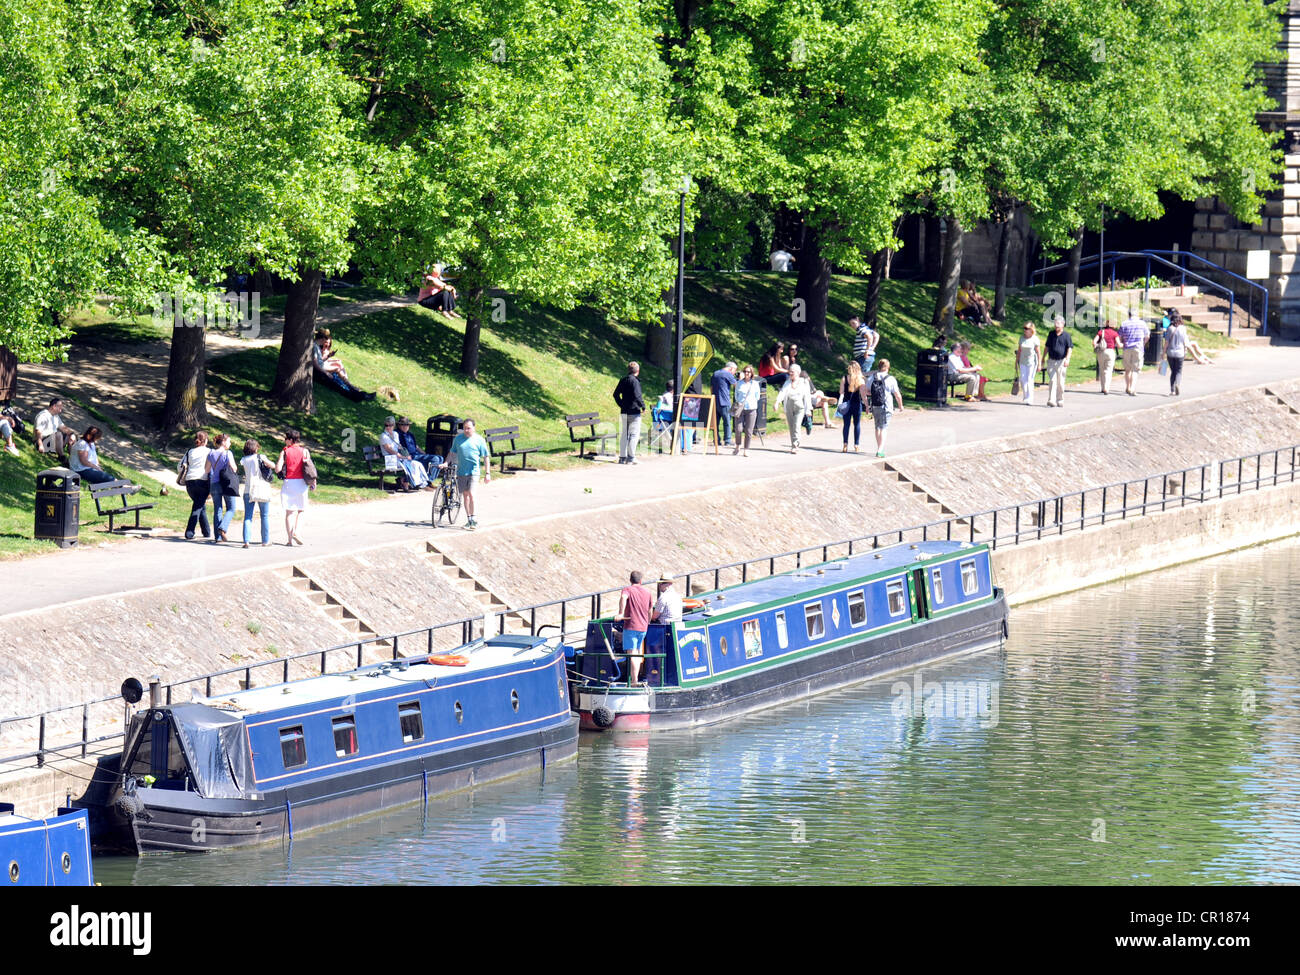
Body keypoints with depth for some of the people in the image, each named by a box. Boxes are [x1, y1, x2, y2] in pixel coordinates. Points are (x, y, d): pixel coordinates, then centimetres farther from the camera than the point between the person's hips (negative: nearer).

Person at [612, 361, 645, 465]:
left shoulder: (623, 380, 9)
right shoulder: (635, 381, -13)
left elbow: (616, 394, 14)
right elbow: (637, 396, -21)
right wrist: (643, 406, -9)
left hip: (624, 412, 7)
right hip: (634, 412, -7)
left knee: (623, 435, 11)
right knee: (634, 435, -2)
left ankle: (622, 457, 11)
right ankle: (631, 457, -5)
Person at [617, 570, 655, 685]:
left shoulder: (627, 589, -3)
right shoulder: (647, 592, 13)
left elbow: (623, 598, -27)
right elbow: (650, 611, 20)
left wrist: (621, 614, -32)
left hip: (630, 626, -5)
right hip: (643, 627, 5)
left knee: (632, 653, -9)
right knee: (637, 652, 18)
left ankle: (634, 681, -18)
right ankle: (636, 678, 21)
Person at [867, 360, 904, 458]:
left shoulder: (872, 378, 2)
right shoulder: (891, 379, -10)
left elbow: (867, 391, 10)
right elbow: (897, 395, -7)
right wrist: (900, 406, 9)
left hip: (874, 406, 4)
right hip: (885, 407, -4)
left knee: (877, 428, 18)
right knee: (883, 429, -2)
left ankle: (879, 448, 30)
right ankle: (880, 451, -11)